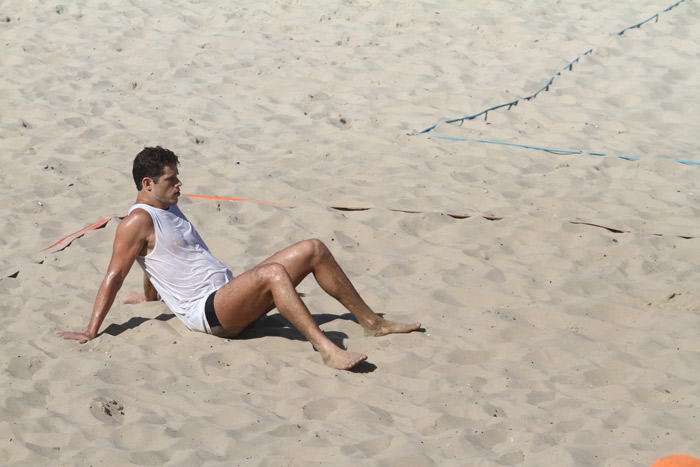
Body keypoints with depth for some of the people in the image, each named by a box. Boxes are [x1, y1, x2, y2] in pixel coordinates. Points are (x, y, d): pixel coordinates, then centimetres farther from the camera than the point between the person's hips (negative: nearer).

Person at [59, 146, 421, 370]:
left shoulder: (169, 209, 20)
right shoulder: (138, 222, -9)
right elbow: (114, 277, -12)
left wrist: (151, 297, 47)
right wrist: (92, 331, -15)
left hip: (231, 295, 10)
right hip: (205, 311, -10)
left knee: (313, 249, 1)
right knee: (274, 272, -36)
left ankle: (371, 322, 7)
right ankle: (326, 350, -42)